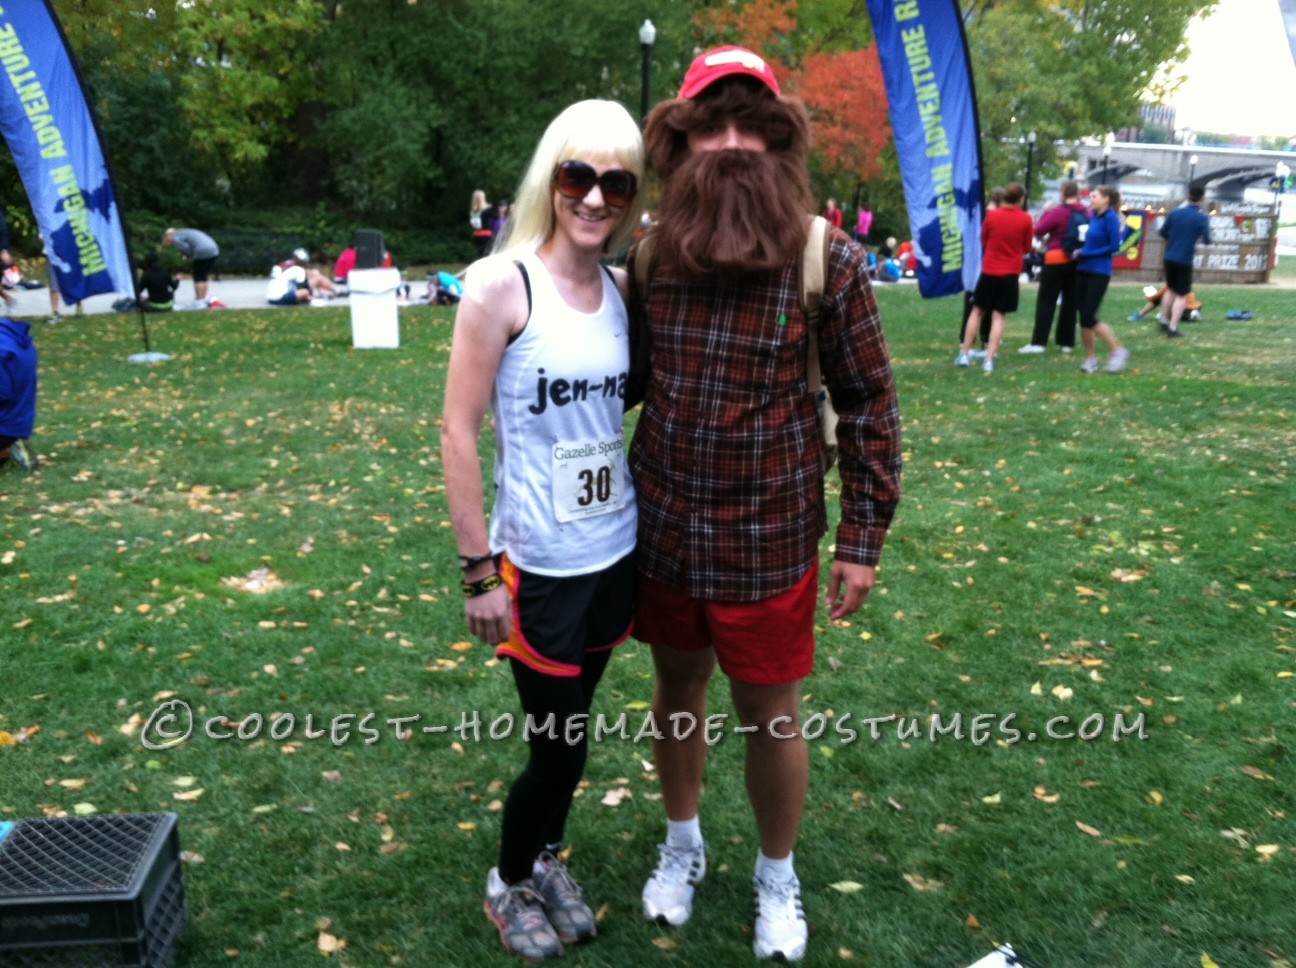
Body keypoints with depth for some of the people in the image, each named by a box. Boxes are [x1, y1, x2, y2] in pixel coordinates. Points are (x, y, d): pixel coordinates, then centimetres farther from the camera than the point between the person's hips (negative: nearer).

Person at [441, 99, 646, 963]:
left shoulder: (622, 290, 2)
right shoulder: (501, 285, -14)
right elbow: (459, 431, -13)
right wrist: (480, 569, -13)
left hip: (617, 554, 5)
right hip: (541, 565, -5)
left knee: (569, 728, 20)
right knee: (560, 747, 6)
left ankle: (548, 863, 44)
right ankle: (510, 884, 35)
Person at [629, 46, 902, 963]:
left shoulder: (829, 259, -12)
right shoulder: (651, 252, -3)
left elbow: (870, 405, -6)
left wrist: (863, 537, -6)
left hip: (769, 540, -3)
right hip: (662, 532, 3)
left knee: (770, 716, 12)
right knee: (678, 689, 20)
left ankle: (778, 876, 40)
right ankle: (683, 845, 47)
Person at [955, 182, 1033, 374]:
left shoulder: (992, 215, -4)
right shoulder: (1025, 219, -5)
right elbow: (1027, 248, 5)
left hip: (989, 271, 1)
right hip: (1011, 274, 0)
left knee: (977, 311, 13)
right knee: (999, 316, 3)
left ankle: (964, 354, 11)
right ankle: (989, 360, -3)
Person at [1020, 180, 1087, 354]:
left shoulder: (1058, 212, -13)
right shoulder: (1086, 214, 5)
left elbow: (1038, 231, -11)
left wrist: (1045, 213, 1)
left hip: (1057, 261, -5)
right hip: (1078, 261, 5)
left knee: (1046, 302, -3)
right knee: (1070, 302, 10)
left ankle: (1038, 342, -9)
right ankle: (1067, 342, 12)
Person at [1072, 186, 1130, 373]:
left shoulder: (1111, 218, -10)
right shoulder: (1092, 216, 10)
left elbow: (1115, 246, -15)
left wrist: (1085, 254, -14)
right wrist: (1079, 252, 0)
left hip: (1099, 272, -7)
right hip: (1083, 270, 7)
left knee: (1089, 318, -10)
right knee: (1083, 317, 6)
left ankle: (1118, 351, 4)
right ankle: (1090, 358, 16)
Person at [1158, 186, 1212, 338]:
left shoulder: (1175, 212, 3)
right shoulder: (1202, 217, -9)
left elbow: (1163, 232, 10)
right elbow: (1206, 240, -13)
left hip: (1169, 258, 5)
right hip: (1184, 260, -5)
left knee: (1171, 290, 23)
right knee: (1182, 295, 4)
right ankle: (1173, 328, 0)